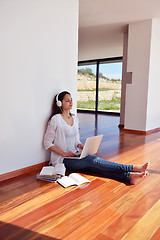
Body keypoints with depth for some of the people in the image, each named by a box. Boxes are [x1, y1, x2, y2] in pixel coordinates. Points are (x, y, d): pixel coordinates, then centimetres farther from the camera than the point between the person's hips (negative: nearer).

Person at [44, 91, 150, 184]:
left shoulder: (75, 118, 12)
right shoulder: (55, 119, -9)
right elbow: (47, 143, -8)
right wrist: (64, 153, -17)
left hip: (75, 156, 6)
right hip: (62, 160, -6)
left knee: (94, 166, -24)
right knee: (93, 160, -26)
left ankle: (128, 176, -44)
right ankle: (132, 168, -33)